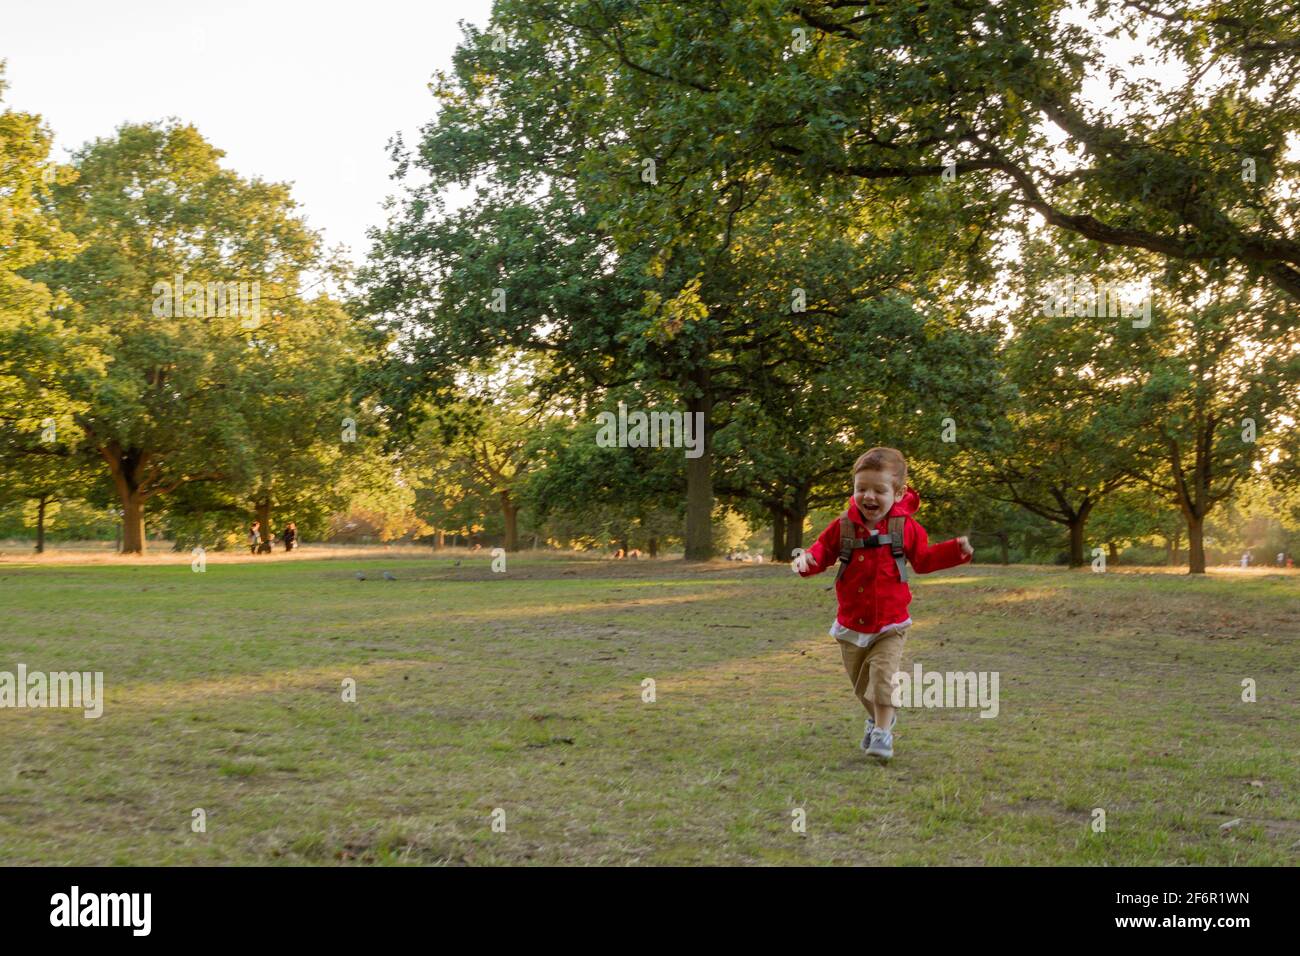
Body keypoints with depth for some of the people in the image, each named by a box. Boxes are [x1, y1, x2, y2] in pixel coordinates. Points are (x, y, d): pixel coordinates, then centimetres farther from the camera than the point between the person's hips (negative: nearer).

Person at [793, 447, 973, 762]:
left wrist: (954, 551, -6)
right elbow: (824, 550, -1)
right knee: (860, 682, 16)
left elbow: (923, 559, 6)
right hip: (851, 623, 2)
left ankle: (883, 732, -4)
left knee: (882, 675, -17)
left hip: (890, 623, -2)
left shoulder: (906, 527, -7)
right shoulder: (843, 526, -8)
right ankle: (879, 717, 42)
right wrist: (808, 559, -23)